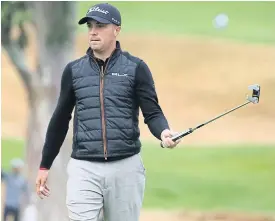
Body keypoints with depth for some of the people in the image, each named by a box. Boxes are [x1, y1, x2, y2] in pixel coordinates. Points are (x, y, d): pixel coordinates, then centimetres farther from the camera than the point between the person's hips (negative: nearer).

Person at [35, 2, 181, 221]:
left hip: (125, 168, -1)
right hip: (84, 169, 1)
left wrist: (163, 132, -25)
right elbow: (61, 119, 16)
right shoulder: (74, 70, 9)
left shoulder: (136, 68, 2)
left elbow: (153, 113, -2)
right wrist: (45, 165, 18)